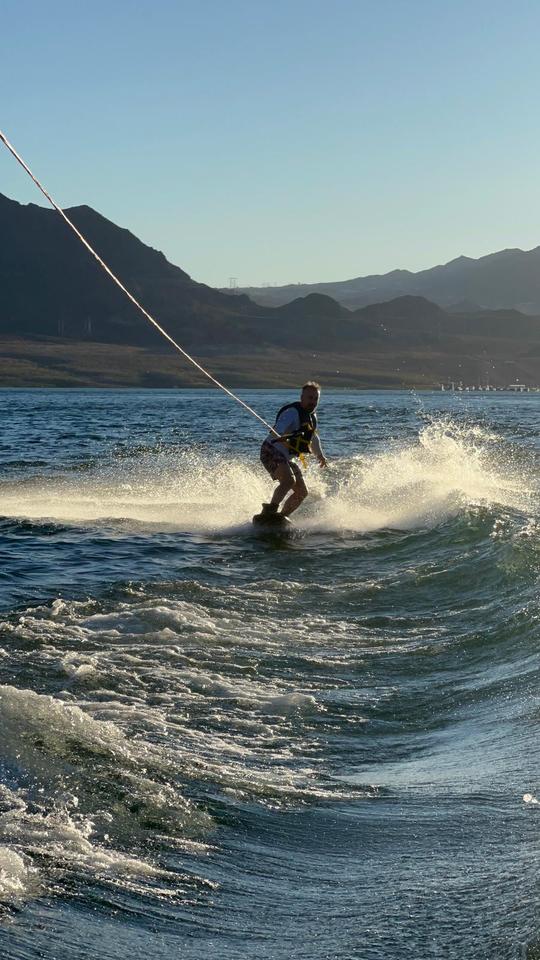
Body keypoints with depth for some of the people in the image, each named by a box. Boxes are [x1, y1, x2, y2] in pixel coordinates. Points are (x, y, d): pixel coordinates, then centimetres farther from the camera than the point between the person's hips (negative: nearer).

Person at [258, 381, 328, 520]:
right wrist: (278, 437, -56)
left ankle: (282, 516, 12)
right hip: (272, 452, -9)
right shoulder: (293, 412, -15)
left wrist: (320, 456, 45)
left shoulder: (311, 417, 14)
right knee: (289, 480, -32)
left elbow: (313, 438, 33)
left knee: (302, 493, 5)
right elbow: (279, 429, -34)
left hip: (288, 458, 10)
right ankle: (269, 511, -35)